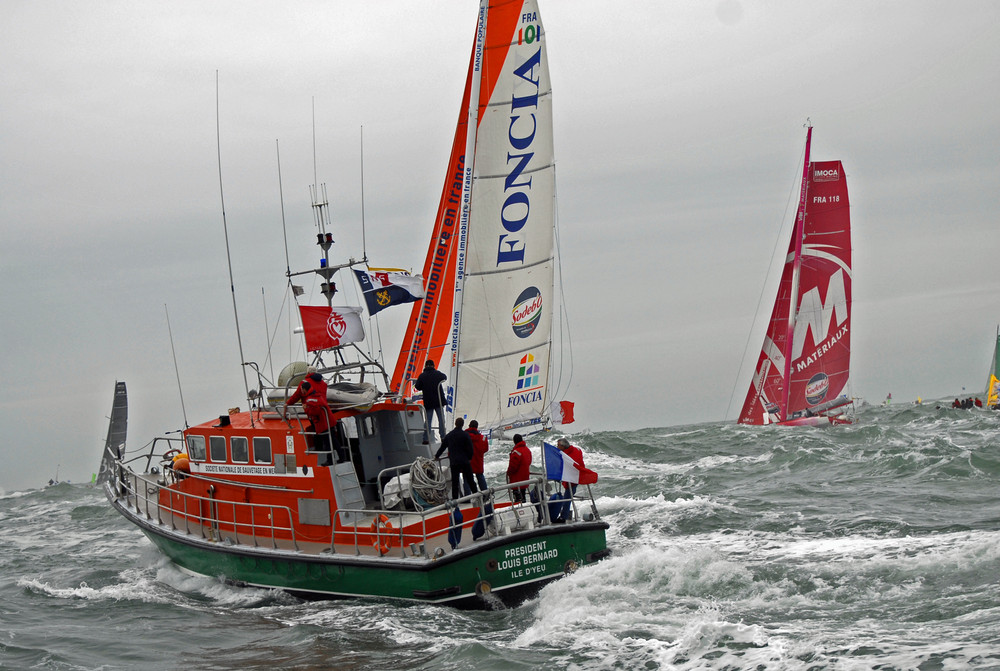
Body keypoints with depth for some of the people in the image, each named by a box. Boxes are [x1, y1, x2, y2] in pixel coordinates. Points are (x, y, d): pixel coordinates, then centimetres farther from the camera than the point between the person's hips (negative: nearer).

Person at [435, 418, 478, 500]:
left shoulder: (449, 435, 6)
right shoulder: (465, 435, -7)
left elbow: (443, 446, 15)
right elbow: (470, 448, -7)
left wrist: (437, 456, 29)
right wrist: (469, 458, 9)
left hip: (453, 462, 2)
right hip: (465, 461, -2)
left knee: (454, 481, 4)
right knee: (470, 480, 4)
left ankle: (455, 499, 1)